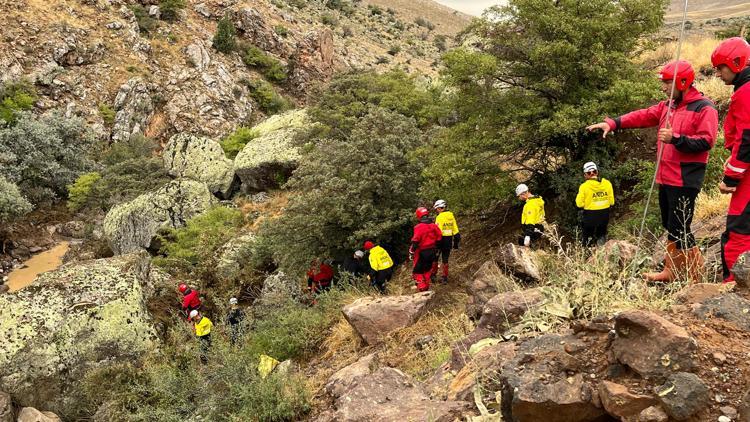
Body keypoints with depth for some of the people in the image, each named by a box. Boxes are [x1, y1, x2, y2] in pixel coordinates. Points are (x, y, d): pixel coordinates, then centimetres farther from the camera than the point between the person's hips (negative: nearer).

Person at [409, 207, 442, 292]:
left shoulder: (419, 227, -17)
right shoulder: (434, 225, 0)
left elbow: (415, 241, -20)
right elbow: (439, 237, 6)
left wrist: (411, 252, -12)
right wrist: (436, 249, 18)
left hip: (422, 253, -6)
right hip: (432, 252, 6)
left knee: (417, 271, 5)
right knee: (427, 269, 22)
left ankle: (422, 288, -4)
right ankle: (426, 286, 30)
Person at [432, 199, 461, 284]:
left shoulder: (439, 217, -15)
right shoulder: (451, 215, 5)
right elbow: (455, 229, 8)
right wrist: (456, 241, 14)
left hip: (441, 240, -6)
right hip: (449, 240, 6)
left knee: (435, 258, 11)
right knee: (445, 260, 12)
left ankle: (433, 274, 17)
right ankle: (445, 277, 13)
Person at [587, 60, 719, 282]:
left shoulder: (704, 108, -10)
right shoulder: (667, 106, 15)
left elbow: (706, 141, -18)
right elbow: (643, 116, 7)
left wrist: (675, 138, -25)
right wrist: (613, 123, -4)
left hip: (685, 180, -8)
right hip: (666, 178, 8)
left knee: (679, 228, -8)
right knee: (670, 226, 15)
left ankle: (696, 276, 6)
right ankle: (671, 270, 26)